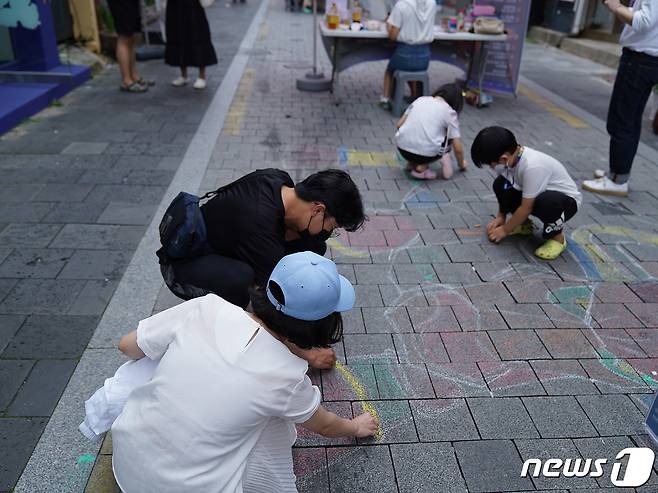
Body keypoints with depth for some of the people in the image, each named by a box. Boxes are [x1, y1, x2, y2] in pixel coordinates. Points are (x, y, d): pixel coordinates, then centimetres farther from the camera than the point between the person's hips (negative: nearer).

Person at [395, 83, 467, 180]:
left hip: (402, 148, 5)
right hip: (426, 152, -5)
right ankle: (421, 168, 5)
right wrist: (462, 164, 25)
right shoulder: (450, 112, 7)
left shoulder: (420, 100, 16)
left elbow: (399, 125, 17)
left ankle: (412, 163, 15)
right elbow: (457, 148, 6)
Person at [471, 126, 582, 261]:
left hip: (567, 200, -7)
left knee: (545, 201, -41)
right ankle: (524, 224, 8)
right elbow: (504, 192, 3)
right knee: (500, 184, -12)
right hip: (537, 195, 7)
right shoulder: (512, 155, -15)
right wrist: (500, 216, -1)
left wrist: (505, 230, -16)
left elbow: (526, 208, -27)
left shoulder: (532, 166, -36)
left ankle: (557, 237, -9)